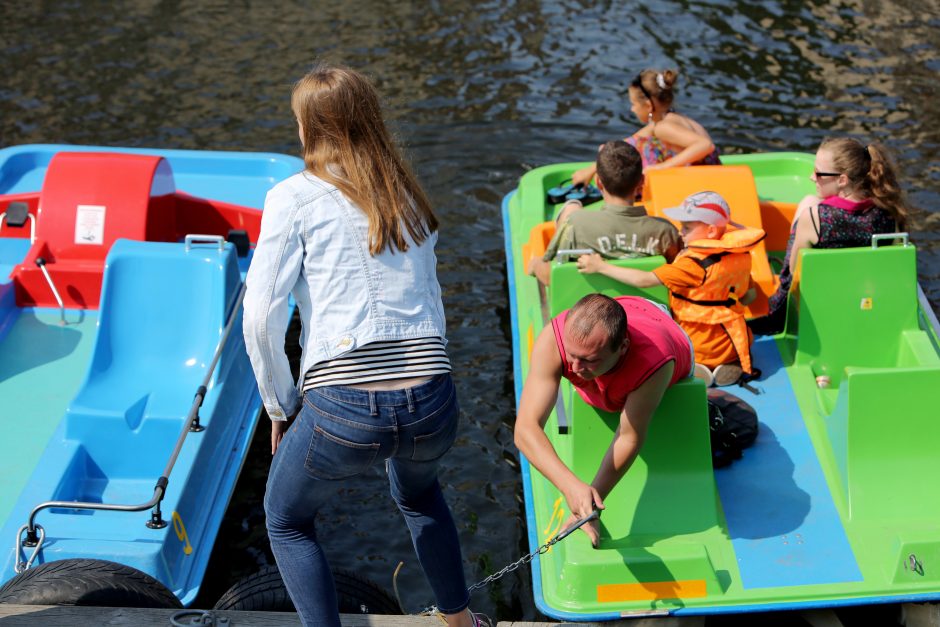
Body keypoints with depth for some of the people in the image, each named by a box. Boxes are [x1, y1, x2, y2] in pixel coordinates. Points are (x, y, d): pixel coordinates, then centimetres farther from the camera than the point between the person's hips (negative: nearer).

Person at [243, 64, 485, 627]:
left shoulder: (294, 196, 3)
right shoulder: (409, 197, 16)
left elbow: (261, 318, -3)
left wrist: (281, 408, 9)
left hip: (342, 410, -4)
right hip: (434, 405, 5)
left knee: (287, 522, 26)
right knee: (419, 494, 39)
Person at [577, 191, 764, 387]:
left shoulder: (696, 264, -24)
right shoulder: (740, 254, -4)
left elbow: (644, 280, -24)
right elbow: (750, 294, 10)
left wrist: (601, 266, -18)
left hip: (698, 349, -5)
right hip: (731, 347, 6)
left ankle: (691, 370, -4)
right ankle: (730, 366, 8)